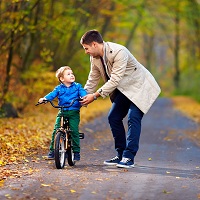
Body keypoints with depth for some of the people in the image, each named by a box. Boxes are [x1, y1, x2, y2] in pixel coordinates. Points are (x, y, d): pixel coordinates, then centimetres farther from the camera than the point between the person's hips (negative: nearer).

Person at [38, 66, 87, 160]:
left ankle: (76, 151, 1)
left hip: (74, 113, -1)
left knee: (74, 131, -10)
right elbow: (52, 94, -4)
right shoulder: (59, 88, 8)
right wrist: (44, 98, -24)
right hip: (62, 112, 1)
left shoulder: (77, 86, 8)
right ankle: (52, 150, 4)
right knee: (56, 131, -8)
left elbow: (83, 92, -6)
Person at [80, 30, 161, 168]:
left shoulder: (119, 52, -30)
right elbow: (92, 80, 10)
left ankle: (129, 157, -19)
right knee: (113, 118, 2)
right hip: (124, 89, 9)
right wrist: (83, 97, 4)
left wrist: (95, 95, -30)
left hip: (140, 86, -9)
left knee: (133, 118, -20)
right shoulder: (95, 58, -3)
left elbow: (115, 80, -32)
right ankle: (121, 155, 10)